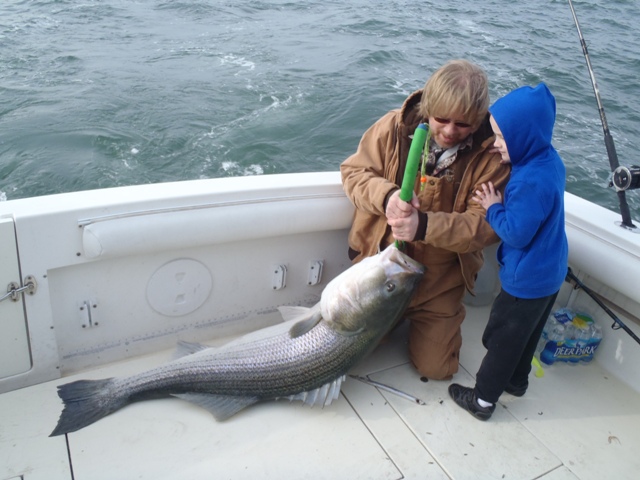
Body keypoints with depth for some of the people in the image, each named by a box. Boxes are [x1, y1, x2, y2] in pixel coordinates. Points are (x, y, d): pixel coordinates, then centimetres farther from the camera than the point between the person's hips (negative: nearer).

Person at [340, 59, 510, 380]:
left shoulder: (491, 153, -18)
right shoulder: (395, 126, -14)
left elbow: (486, 224, -22)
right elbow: (353, 171, -7)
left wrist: (424, 226, -38)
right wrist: (386, 195, -30)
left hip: (441, 276, -1)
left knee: (434, 367, 9)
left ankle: (441, 324, 40)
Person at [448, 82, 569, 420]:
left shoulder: (532, 180, -31)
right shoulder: (548, 160, -1)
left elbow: (516, 233, -26)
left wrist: (494, 208, -14)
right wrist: (501, 202, -4)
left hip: (527, 280, -9)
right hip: (548, 273, 9)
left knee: (500, 338, 7)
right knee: (526, 334, 26)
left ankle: (483, 400, 22)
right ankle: (517, 381, 45)